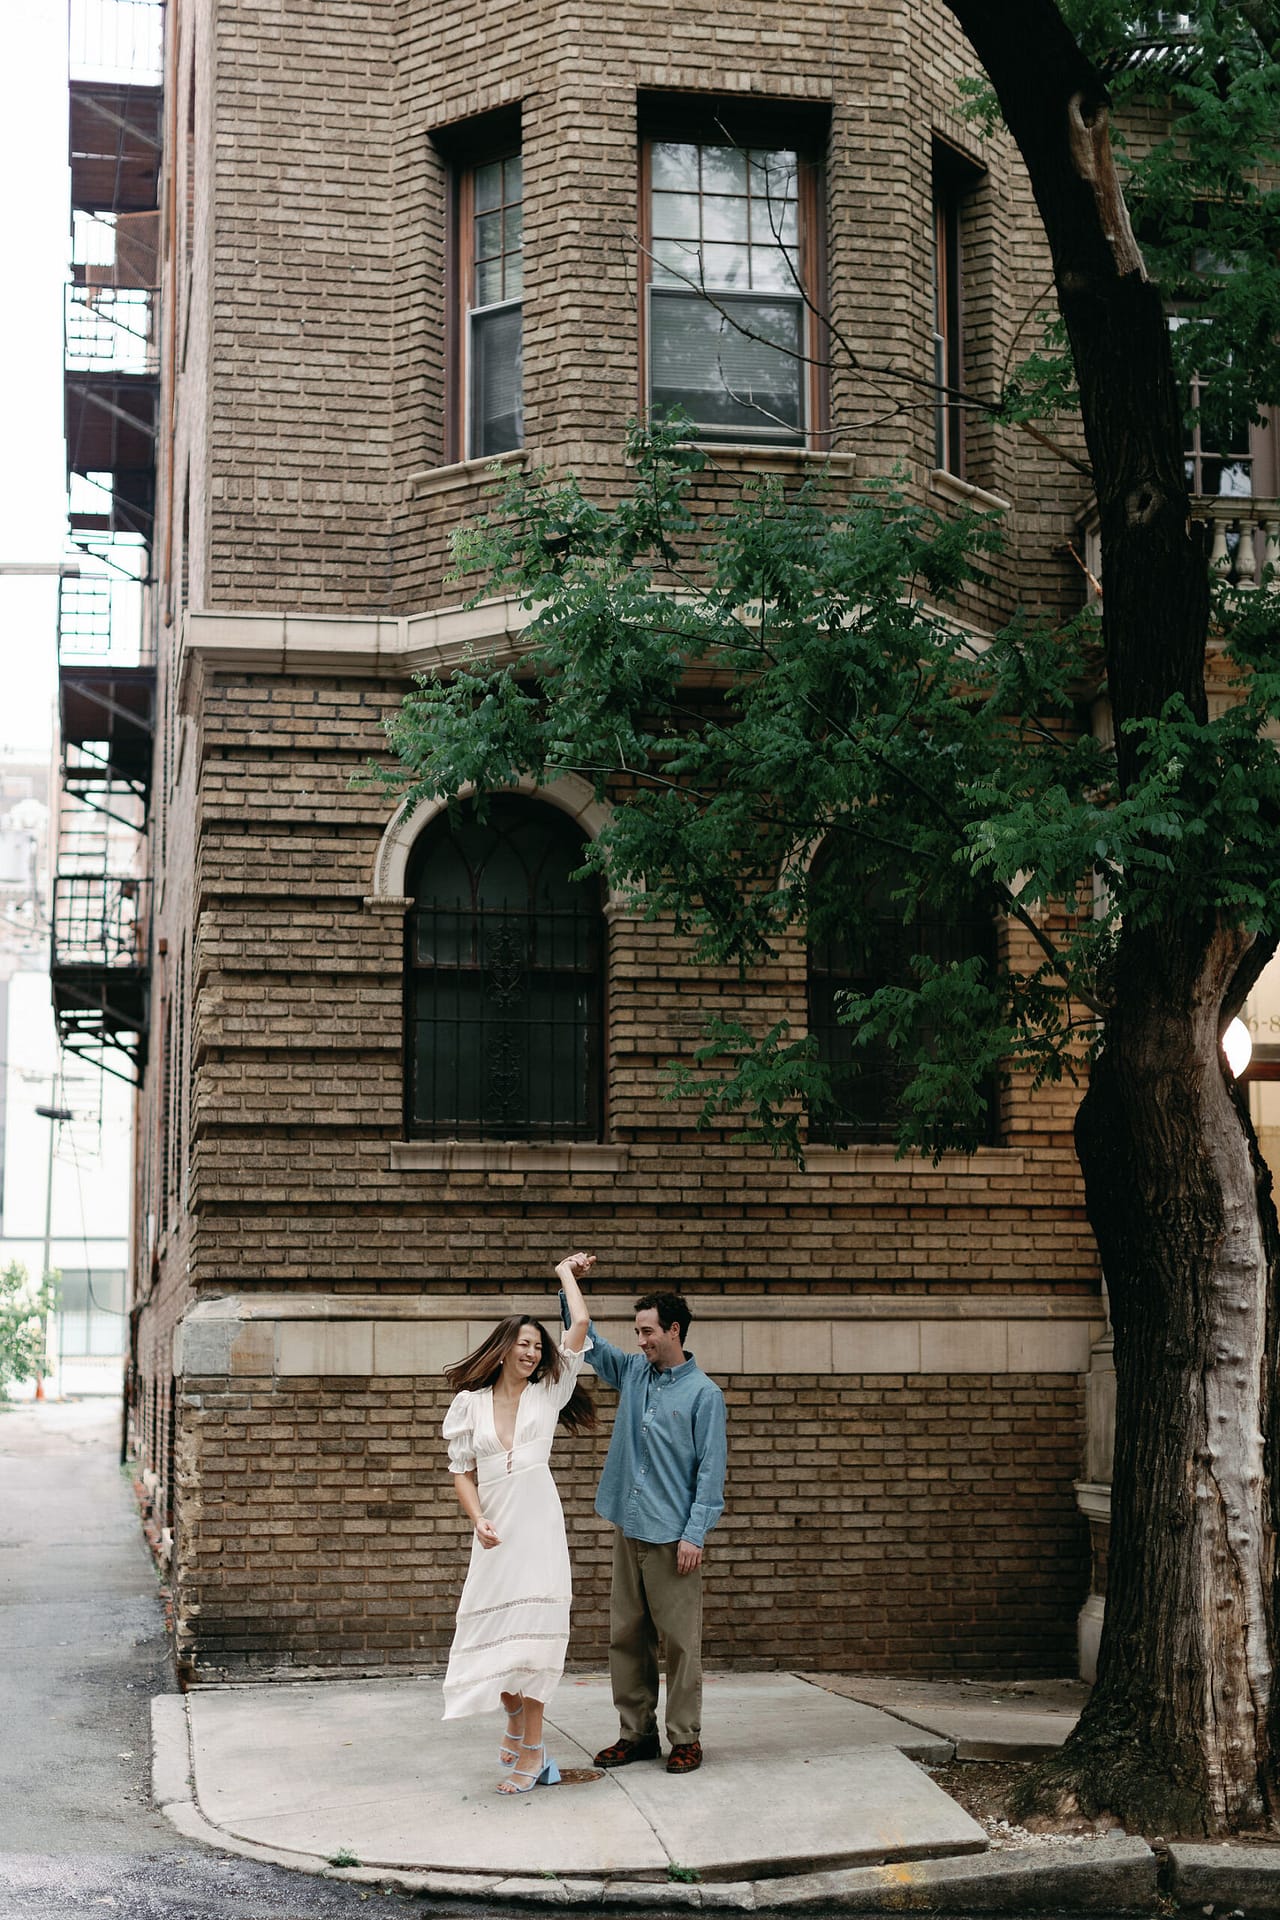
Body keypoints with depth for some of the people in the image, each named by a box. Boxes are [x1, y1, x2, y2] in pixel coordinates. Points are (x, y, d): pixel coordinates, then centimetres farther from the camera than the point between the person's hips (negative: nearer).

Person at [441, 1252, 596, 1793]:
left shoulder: (548, 1395, 7)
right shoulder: (470, 1403, 9)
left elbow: (579, 1327, 3)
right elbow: (462, 1470, 8)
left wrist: (566, 1273, 16)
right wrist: (478, 1520, -7)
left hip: (538, 1529, -1)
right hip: (495, 1534, 1)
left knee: (531, 1633, -6)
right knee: (495, 1633, 4)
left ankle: (530, 1753, -4)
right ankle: (515, 1724, 28)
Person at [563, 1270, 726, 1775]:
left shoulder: (703, 1394, -6)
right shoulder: (633, 1372, 11)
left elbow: (710, 1470, -9)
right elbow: (589, 1342, 20)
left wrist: (695, 1535, -14)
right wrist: (569, 1288, 5)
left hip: (672, 1537, -6)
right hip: (629, 1529, 6)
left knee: (679, 1640, -1)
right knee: (625, 1637, 9)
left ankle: (685, 1738, 7)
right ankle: (636, 1733, 17)